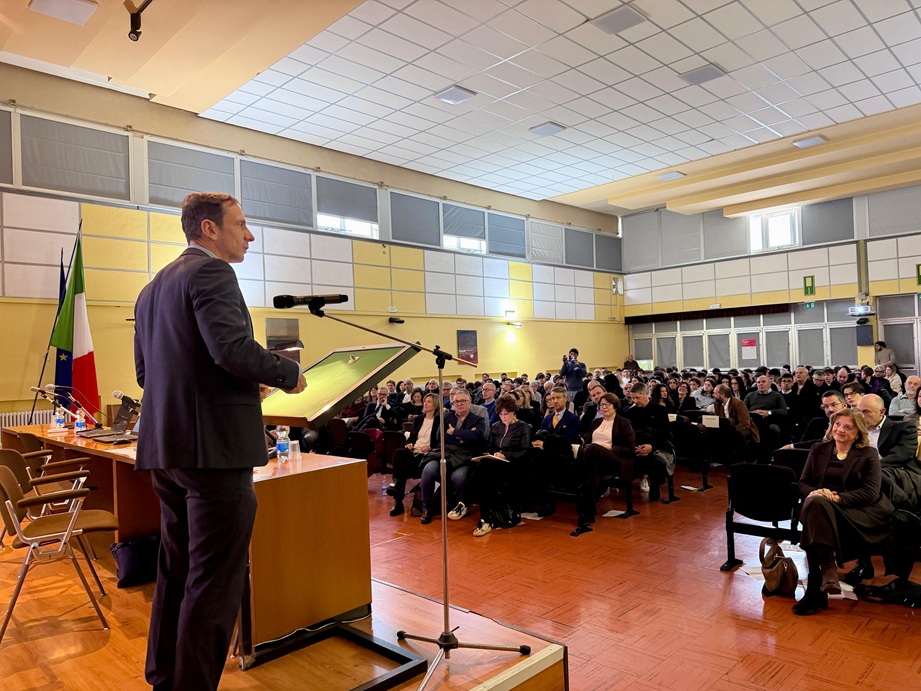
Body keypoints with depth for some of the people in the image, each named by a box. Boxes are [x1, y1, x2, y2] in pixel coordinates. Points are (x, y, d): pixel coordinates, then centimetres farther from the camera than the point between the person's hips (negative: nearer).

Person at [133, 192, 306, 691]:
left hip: (165, 447, 10)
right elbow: (232, 347, -25)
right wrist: (288, 374, -8)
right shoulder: (211, 272, -10)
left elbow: (145, 371, 20)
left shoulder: (153, 288, 18)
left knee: (176, 571, 20)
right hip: (214, 445, -10)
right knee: (215, 580, 0)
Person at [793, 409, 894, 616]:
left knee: (819, 506, -36)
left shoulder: (868, 454, 10)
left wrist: (838, 497, -18)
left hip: (855, 511, -3)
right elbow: (803, 483, 15)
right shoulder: (818, 450, 19)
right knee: (815, 502, -36)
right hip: (819, 507, 3)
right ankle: (827, 567, -33)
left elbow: (871, 492, -2)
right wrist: (814, 493, -10)